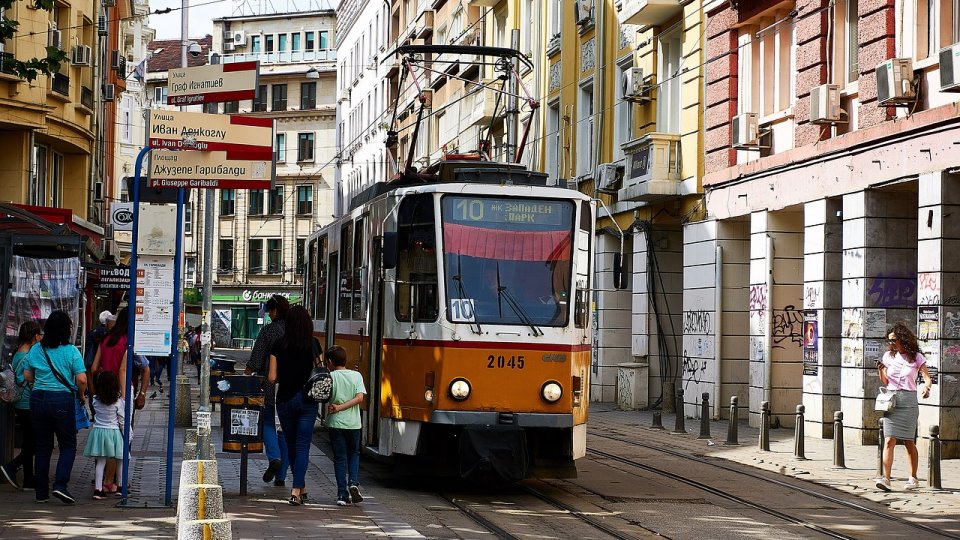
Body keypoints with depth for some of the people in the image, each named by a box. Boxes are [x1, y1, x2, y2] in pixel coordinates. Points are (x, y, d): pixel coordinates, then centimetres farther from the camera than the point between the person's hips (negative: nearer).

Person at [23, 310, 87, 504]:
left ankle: (41, 492, 13)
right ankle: (60, 484, -10)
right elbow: (82, 379, -12)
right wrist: (81, 396, 6)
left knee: (43, 446, 11)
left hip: (38, 399, 4)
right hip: (63, 400, -4)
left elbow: (27, 376, 10)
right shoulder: (71, 351, -8)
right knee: (68, 445, 7)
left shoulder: (35, 350, 4)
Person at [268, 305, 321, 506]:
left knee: (291, 446, 16)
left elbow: (271, 378, -3)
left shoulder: (278, 345, -2)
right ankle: (296, 491, -12)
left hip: (284, 400, 1)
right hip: (307, 400, -1)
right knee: (302, 446, 0)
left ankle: (302, 489, 25)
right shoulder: (313, 344, -4)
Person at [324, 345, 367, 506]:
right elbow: (359, 398, -8)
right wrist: (340, 407, -8)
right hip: (353, 423, 2)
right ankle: (353, 482, 0)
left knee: (339, 458, 5)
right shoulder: (356, 376, 2)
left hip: (335, 422, -2)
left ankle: (342, 494, 1)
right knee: (354, 453, 21)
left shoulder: (329, 377, -5)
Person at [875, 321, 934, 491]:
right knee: (889, 440, -10)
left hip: (908, 400, -2)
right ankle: (885, 478, -17)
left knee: (909, 442, 5)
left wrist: (926, 387, -27)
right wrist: (880, 370, -7)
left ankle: (913, 478, 19)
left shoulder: (916, 357, 1)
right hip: (891, 400, 2)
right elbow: (884, 382, 13)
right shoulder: (888, 356, 10)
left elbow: (927, 378, -5)